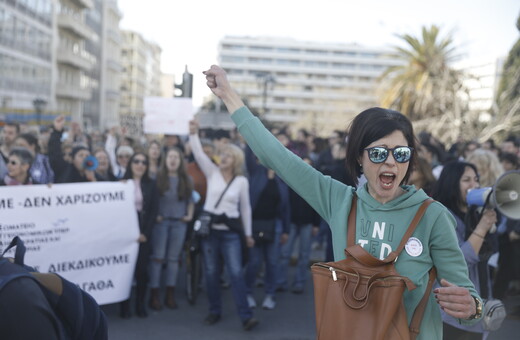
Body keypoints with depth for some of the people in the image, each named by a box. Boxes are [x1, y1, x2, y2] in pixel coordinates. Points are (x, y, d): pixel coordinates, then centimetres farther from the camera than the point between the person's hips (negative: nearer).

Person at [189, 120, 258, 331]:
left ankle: (246, 316, -5)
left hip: (230, 231, -2)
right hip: (209, 229, 2)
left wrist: (248, 233, 10)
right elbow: (199, 154, -11)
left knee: (236, 273, -7)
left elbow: (245, 208, 8)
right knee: (211, 272, 7)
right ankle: (215, 311, 21)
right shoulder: (212, 172, 2)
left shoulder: (242, 181, 1)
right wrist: (194, 133, -26)